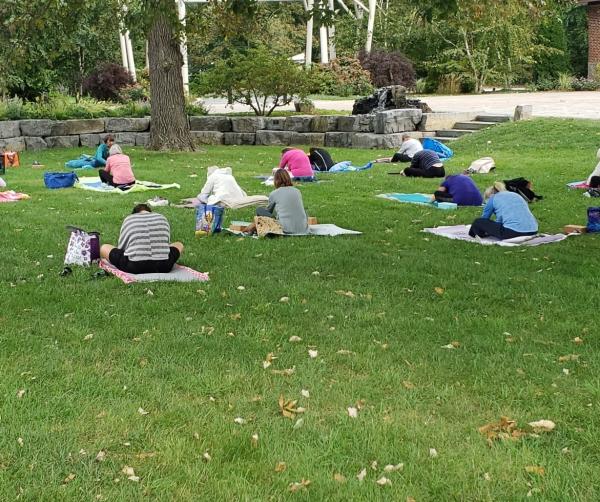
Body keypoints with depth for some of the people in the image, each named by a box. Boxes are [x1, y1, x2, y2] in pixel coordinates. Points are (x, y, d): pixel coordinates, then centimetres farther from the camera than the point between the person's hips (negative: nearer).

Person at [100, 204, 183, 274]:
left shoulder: (128, 219, 15)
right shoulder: (163, 219, 18)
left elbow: (121, 247, 15)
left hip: (134, 267, -2)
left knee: (104, 248, 22)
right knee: (179, 245, 32)